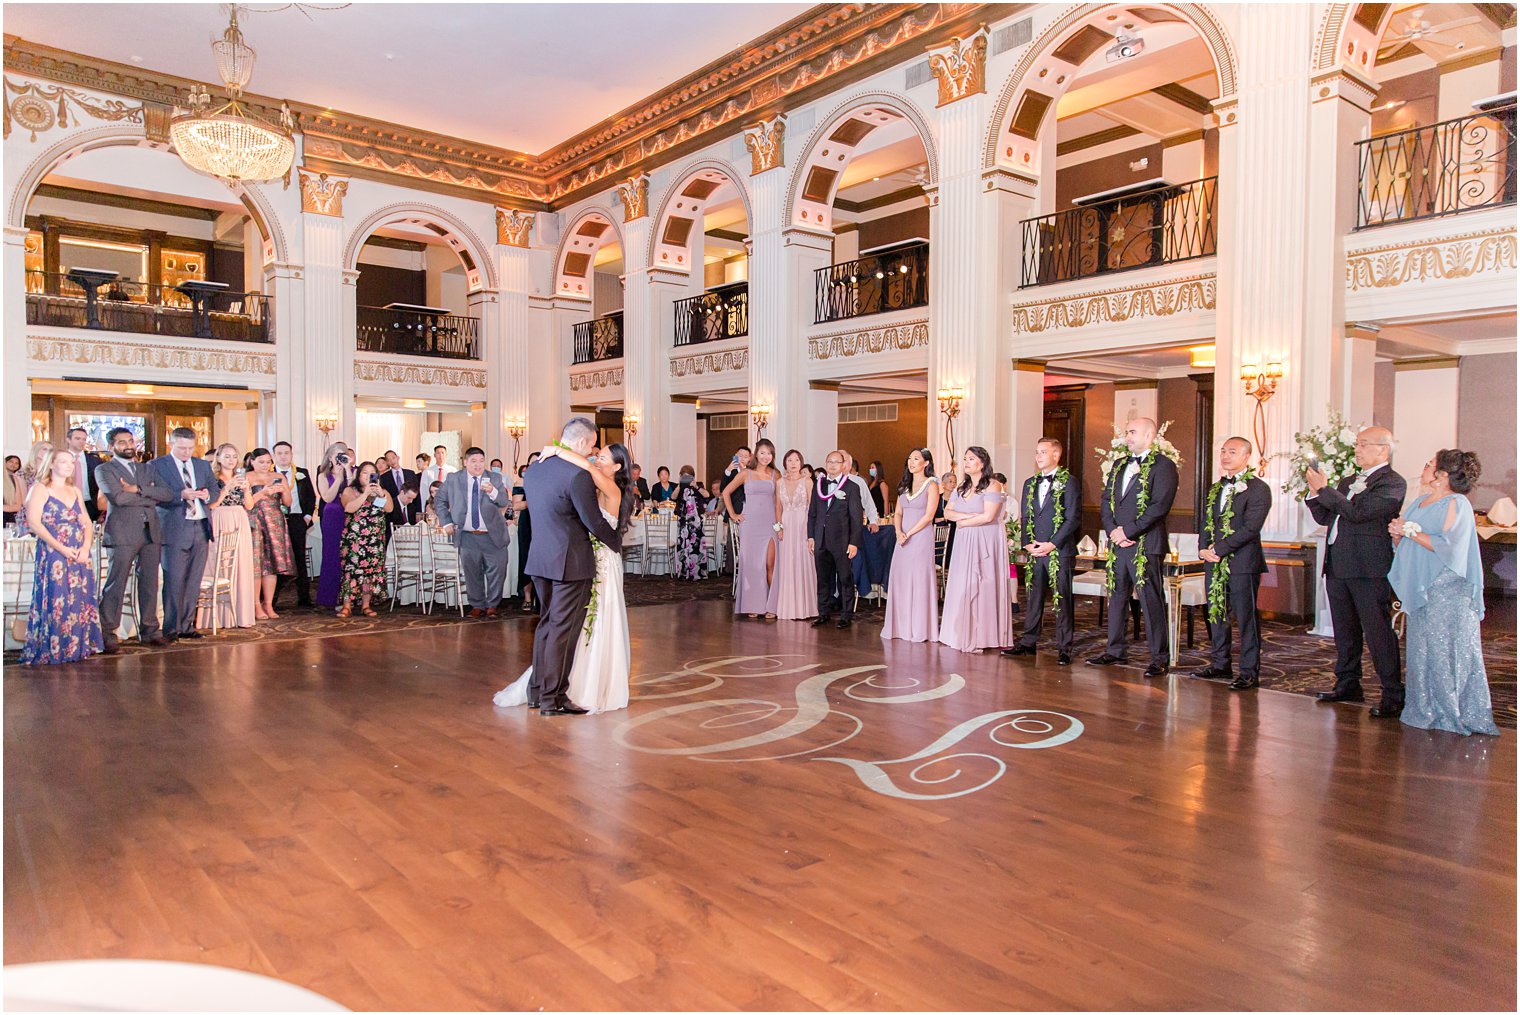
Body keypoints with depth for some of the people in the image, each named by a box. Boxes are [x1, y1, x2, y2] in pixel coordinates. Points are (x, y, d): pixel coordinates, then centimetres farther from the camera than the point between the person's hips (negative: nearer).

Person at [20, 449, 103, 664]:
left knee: (80, 602, 4)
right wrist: (61, 548, -17)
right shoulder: (40, 489, 1)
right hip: (53, 555, -5)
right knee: (55, 603, -6)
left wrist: (86, 546, -6)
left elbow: (87, 523, 13)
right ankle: (52, 651, 1)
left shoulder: (76, 492, 17)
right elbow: (34, 523, -9)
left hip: (80, 556, 5)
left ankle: (78, 647, 10)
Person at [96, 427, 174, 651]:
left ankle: (149, 630, 14)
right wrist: (151, 497, -3)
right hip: (123, 533, -5)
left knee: (150, 584, 7)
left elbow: (168, 495, 4)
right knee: (115, 585, -5)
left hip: (151, 532, 5)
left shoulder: (148, 470, 19)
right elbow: (118, 496, -12)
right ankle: (107, 634, 0)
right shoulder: (104, 470, 5)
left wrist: (138, 489, -8)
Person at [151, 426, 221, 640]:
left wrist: (207, 494, -7)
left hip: (200, 528, 5)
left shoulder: (203, 465, 17)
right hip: (174, 529, -5)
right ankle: (172, 628, 3)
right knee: (174, 581, -5)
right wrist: (181, 495, -23)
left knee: (194, 581, 7)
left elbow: (216, 490, 15)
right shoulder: (156, 465, 1)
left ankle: (187, 625, 15)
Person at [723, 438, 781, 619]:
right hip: (749, 523, -1)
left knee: (770, 564, -6)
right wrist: (733, 514, 5)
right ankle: (752, 606, 11)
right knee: (751, 564, 2)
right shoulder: (745, 473, 3)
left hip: (769, 523, 1)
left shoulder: (775, 474, 8)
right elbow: (726, 492, 10)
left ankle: (770, 606, 1)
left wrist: (779, 523, 4)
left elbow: (779, 500, 13)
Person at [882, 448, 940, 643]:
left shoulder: (931, 485, -3)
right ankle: (902, 626, 12)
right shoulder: (905, 485, 15)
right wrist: (899, 532, -6)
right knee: (900, 579, 4)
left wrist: (909, 534, -13)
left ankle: (920, 628, 3)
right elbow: (897, 513, 12)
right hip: (903, 538, 6)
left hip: (921, 537, -6)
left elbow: (928, 515, -11)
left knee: (920, 579, -5)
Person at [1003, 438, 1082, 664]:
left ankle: (1064, 648, 6)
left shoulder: (1069, 482, -3)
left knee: (1062, 601, 0)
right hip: (1035, 551, 6)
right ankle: (1028, 643, 18)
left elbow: (1073, 518, -8)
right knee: (1033, 599, 10)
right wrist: (1027, 543, 0)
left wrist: (1052, 544, -14)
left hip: (1060, 551, -5)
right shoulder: (1030, 483, 15)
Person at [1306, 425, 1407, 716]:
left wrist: (1324, 489, -14)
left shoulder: (1393, 483, -7)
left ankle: (1393, 695, 1)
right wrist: (1314, 491, 2)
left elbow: (1358, 512, -20)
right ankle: (1347, 685, 26)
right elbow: (1324, 518, 17)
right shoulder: (1348, 481, 18)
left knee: (1378, 633, -6)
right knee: (1345, 632, 15)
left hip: (1370, 570, -8)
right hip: (1338, 568, 8)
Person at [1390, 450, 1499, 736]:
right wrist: (1398, 534, -1)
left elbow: (1447, 545, -21)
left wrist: (1410, 531, -15)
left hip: (1446, 592, -8)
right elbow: (1403, 547, 20)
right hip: (1420, 592, 8)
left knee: (1445, 652, -5)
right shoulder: (1420, 503, 16)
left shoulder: (1456, 504, -8)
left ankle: (1453, 713, 4)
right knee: (1420, 651, 8)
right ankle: (1426, 710, 16)